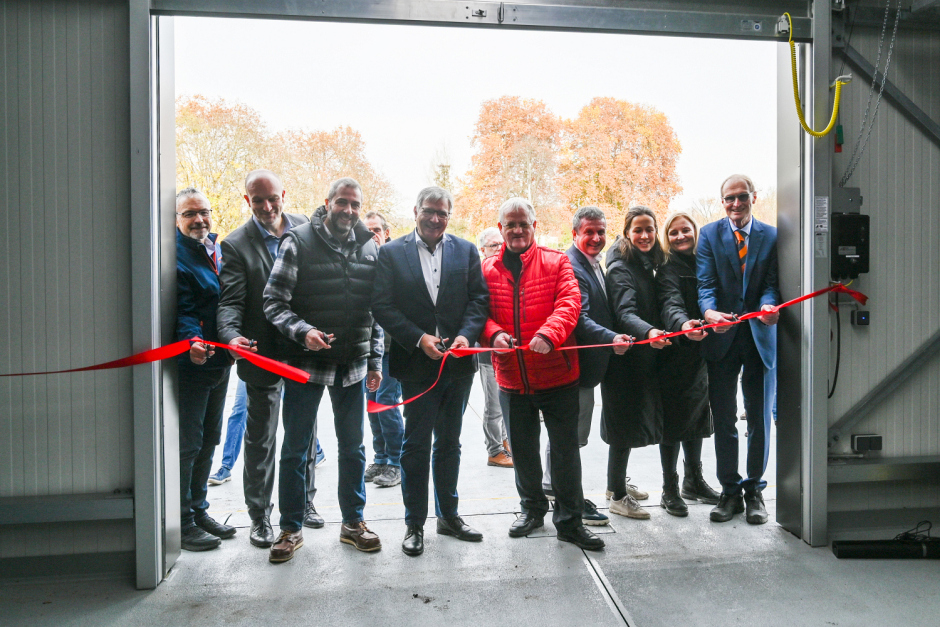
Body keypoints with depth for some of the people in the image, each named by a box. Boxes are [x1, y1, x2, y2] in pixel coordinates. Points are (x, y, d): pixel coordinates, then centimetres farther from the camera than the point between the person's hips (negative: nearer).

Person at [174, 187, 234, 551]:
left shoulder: (216, 250, 13)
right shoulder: (175, 255, -12)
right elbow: (179, 311, -21)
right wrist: (191, 341, -36)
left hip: (217, 360, 9)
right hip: (189, 363, -8)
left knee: (208, 440, 17)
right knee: (187, 444, -1)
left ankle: (198, 510, 31)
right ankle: (182, 522, 13)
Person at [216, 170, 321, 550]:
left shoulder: (307, 229, 3)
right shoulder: (236, 244, -6)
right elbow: (231, 300, -13)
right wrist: (232, 335, -33)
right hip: (263, 354, -3)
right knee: (260, 439, 9)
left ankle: (304, 502, 35)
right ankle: (259, 516, 25)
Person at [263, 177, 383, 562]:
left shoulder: (370, 248, 7)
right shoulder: (299, 242, -5)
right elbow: (274, 302, -8)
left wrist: (375, 361, 8)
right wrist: (302, 331, -24)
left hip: (353, 367, 4)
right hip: (306, 364, -3)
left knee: (353, 448, 13)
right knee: (295, 449, 7)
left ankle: (353, 522, 28)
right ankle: (291, 528, 23)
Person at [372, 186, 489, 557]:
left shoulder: (465, 250, 7)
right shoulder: (391, 252, 0)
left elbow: (479, 298, 4)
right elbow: (382, 305, -6)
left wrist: (466, 334, -13)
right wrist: (419, 338, -16)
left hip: (458, 362, 3)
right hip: (417, 363, -2)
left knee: (449, 442, 15)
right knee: (416, 445, 5)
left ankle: (448, 515, 31)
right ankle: (415, 523, 20)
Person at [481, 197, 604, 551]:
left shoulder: (557, 263, -1)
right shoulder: (488, 269, 5)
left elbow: (569, 303, -13)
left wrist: (549, 334, -30)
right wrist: (493, 334, -18)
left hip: (557, 375, -2)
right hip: (512, 379, 3)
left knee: (566, 449, 6)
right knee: (523, 450, 18)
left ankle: (569, 520, 23)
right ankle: (532, 508, 39)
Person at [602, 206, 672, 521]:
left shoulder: (645, 264, 13)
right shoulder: (620, 268, -15)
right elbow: (625, 313, -29)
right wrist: (648, 332, -46)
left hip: (642, 357, 9)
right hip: (625, 359, -9)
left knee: (630, 424, 17)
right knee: (625, 426, -3)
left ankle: (616, 484, 32)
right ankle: (617, 496, 10)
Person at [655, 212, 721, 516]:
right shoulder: (668, 269, -11)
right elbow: (670, 304, -28)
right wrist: (683, 324, -48)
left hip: (702, 353, 7)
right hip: (677, 356, -7)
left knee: (697, 417, 17)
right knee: (673, 422, 0)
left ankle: (694, 481, 33)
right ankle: (670, 490, 12)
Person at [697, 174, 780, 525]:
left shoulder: (771, 236, 6)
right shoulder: (709, 234, 2)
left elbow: (772, 282, -2)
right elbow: (705, 283, -8)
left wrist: (769, 305, -25)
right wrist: (709, 311, -28)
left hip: (760, 337, 1)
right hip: (722, 338, 0)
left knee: (760, 419, 9)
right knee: (723, 420, 7)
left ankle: (754, 490, 25)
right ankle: (730, 490, 22)